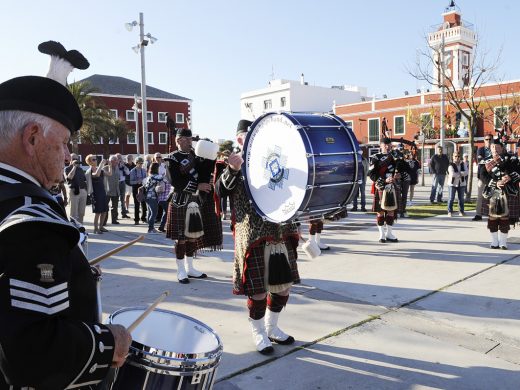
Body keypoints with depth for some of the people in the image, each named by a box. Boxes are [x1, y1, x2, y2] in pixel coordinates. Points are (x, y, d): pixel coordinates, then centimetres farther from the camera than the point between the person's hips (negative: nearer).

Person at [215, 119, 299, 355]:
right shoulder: (233, 163, -1)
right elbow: (220, 190, -16)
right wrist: (232, 169, -31)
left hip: (281, 232, 6)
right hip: (253, 235, -5)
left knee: (283, 284, 13)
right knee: (258, 287, 2)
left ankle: (272, 328, 33)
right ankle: (259, 334, 23)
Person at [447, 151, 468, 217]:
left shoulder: (463, 164, 5)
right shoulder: (451, 165, -9)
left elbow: (466, 172, -9)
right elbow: (452, 174, -23)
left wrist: (458, 173, -20)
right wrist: (461, 174, -13)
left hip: (462, 184, 4)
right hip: (452, 183, -4)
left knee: (461, 198, 10)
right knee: (451, 198, -1)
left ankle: (461, 211, 19)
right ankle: (450, 211, 7)